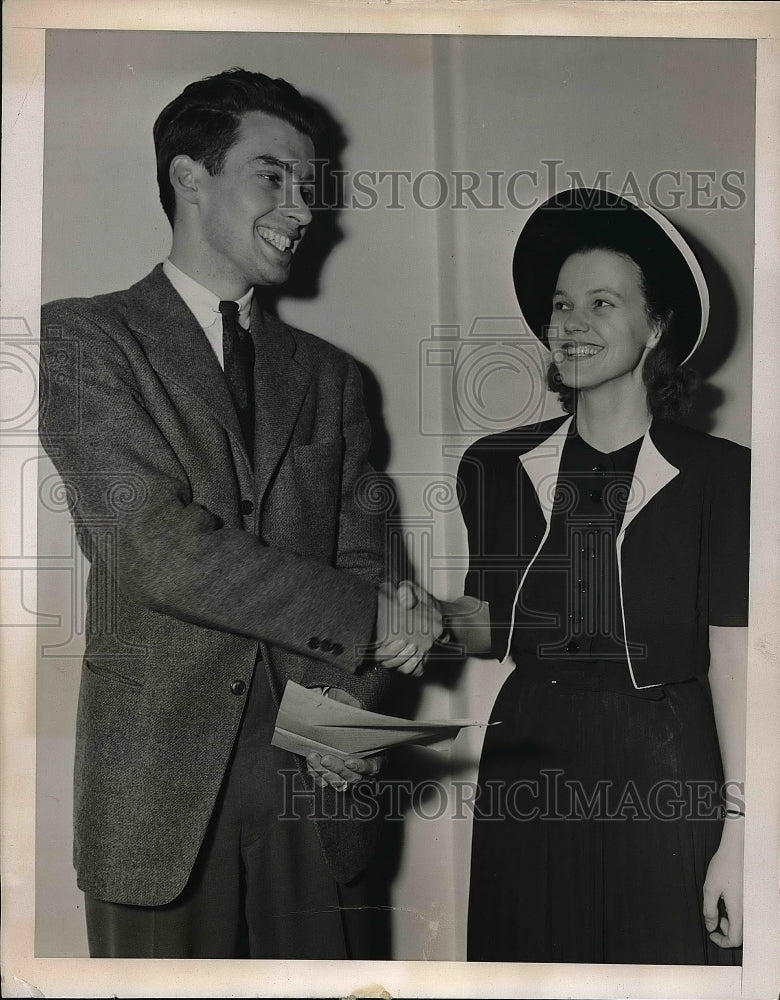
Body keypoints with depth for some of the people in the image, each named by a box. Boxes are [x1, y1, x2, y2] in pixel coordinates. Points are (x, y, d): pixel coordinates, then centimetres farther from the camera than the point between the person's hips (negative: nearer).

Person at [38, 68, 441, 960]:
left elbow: (359, 562, 11)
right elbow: (158, 550, -13)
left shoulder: (327, 374, 14)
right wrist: (366, 616, -11)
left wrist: (351, 700, -8)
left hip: (312, 785, 4)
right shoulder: (82, 339, -2)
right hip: (159, 786, -4)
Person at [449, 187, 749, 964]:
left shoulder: (718, 475, -6)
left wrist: (737, 832, -13)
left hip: (662, 779, -3)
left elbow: (732, 662, -9)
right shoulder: (495, 466, 5)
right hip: (526, 769, 3)